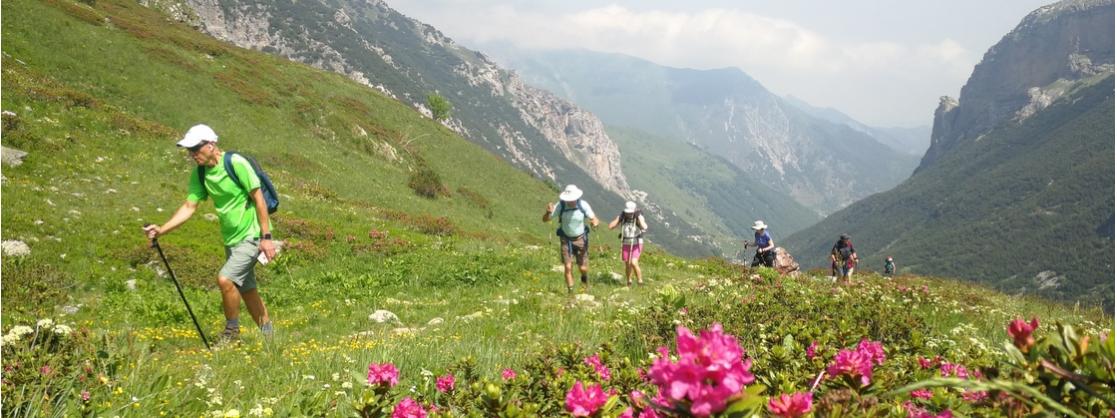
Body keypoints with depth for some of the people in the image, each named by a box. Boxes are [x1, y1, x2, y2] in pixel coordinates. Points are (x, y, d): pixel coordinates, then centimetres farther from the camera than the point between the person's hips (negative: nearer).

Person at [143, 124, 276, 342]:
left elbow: (258, 198, -17)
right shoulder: (199, 173, 1)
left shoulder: (236, 163, -19)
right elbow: (189, 207, 2)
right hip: (231, 238, 8)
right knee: (247, 289, 13)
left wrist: (266, 237, -18)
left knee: (225, 279, -19)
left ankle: (232, 332, 0)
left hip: (251, 234, -8)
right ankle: (268, 335, 27)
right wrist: (161, 230, -11)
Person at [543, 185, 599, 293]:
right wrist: (548, 212, -39)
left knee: (583, 268, 0)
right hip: (566, 240, 0)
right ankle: (570, 291, 5)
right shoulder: (560, 206, -20)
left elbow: (594, 220, -18)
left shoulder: (583, 205, -21)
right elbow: (545, 220, -15)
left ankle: (585, 275, 37)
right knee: (568, 267, -9)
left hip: (580, 239, 0)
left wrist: (594, 222, -44)